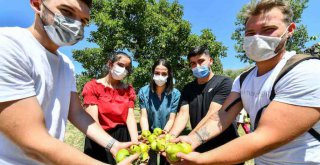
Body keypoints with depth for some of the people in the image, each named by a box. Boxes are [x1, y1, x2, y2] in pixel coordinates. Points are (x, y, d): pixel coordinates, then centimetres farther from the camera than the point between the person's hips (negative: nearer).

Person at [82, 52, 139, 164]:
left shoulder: (129, 90, 4)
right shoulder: (92, 86, -8)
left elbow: (130, 117, -6)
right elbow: (93, 121, -17)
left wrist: (135, 142, -23)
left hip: (124, 138, 4)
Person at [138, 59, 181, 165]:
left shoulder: (175, 94, -16)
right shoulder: (143, 92, -14)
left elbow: (172, 119, -15)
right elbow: (143, 116, -16)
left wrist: (164, 134, -31)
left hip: (167, 134, 1)